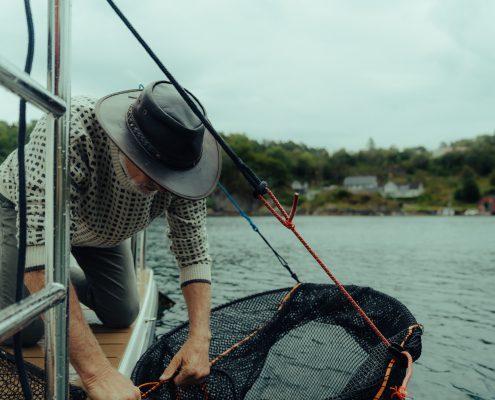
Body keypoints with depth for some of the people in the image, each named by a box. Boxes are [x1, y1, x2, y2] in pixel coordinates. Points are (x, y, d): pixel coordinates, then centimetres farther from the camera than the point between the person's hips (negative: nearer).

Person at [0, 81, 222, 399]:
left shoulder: (179, 166, -30)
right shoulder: (68, 132, -45)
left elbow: (194, 249, -22)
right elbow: (40, 249, -50)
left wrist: (199, 338, -35)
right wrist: (97, 372, -53)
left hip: (102, 224, 4)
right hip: (26, 207, -3)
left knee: (123, 317, 3)